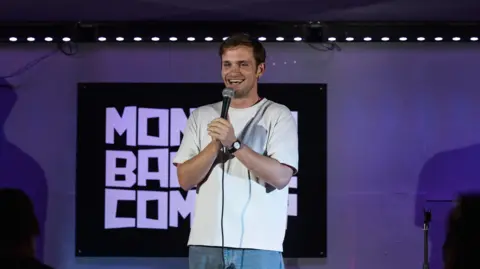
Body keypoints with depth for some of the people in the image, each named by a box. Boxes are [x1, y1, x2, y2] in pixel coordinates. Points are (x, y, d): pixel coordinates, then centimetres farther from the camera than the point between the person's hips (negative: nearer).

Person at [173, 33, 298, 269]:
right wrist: (216, 144, -12)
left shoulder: (279, 115, 2)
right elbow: (185, 179, 4)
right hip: (205, 245, 3)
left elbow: (280, 176, -10)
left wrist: (234, 144, -19)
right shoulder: (201, 116, 12)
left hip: (259, 247, -3)